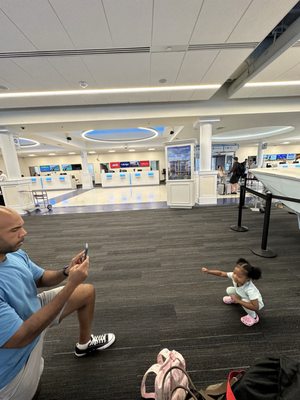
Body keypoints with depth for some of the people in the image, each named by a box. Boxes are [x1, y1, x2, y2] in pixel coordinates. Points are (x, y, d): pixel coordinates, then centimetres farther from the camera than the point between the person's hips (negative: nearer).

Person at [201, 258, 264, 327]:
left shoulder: (250, 289, -43)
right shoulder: (234, 275, -29)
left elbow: (255, 307, -40)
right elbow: (221, 273, -20)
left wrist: (238, 301, -40)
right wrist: (208, 271, -30)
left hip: (256, 303, -5)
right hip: (242, 295, 5)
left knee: (244, 301, -32)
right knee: (229, 290, -10)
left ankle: (254, 317, -2)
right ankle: (234, 299, 24)